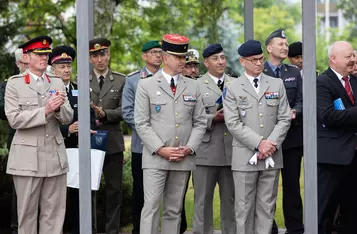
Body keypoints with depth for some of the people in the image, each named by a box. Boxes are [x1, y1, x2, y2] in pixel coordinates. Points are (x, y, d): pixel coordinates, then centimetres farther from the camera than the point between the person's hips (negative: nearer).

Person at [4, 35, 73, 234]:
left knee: (54, 212, 5)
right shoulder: (15, 83, 1)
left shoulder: (57, 83, 11)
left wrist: (60, 107, -15)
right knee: (27, 212, 4)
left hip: (55, 156, 3)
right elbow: (14, 119, -8)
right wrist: (45, 110, -18)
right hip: (28, 158, -3)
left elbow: (68, 118, 8)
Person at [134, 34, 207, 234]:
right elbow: (141, 123, -3)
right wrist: (161, 149, -12)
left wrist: (189, 148, -5)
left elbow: (200, 122, 10)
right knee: (151, 208, -8)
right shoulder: (146, 85, 2)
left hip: (184, 159, 3)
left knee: (174, 210, 8)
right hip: (155, 158, -3)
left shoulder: (193, 86, 11)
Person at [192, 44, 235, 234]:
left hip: (232, 151, 3)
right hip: (206, 152, -3)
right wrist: (213, 118, -16)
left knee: (230, 199, 9)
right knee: (203, 200, 3)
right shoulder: (196, 86, 2)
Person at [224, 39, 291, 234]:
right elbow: (233, 124, -7)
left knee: (267, 207, 5)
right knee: (244, 207, 2)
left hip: (272, 157, 2)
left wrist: (271, 143, -10)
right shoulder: (233, 89, 2)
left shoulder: (277, 85, 10)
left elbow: (284, 119, 5)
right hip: (245, 157, -2)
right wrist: (259, 143, -14)